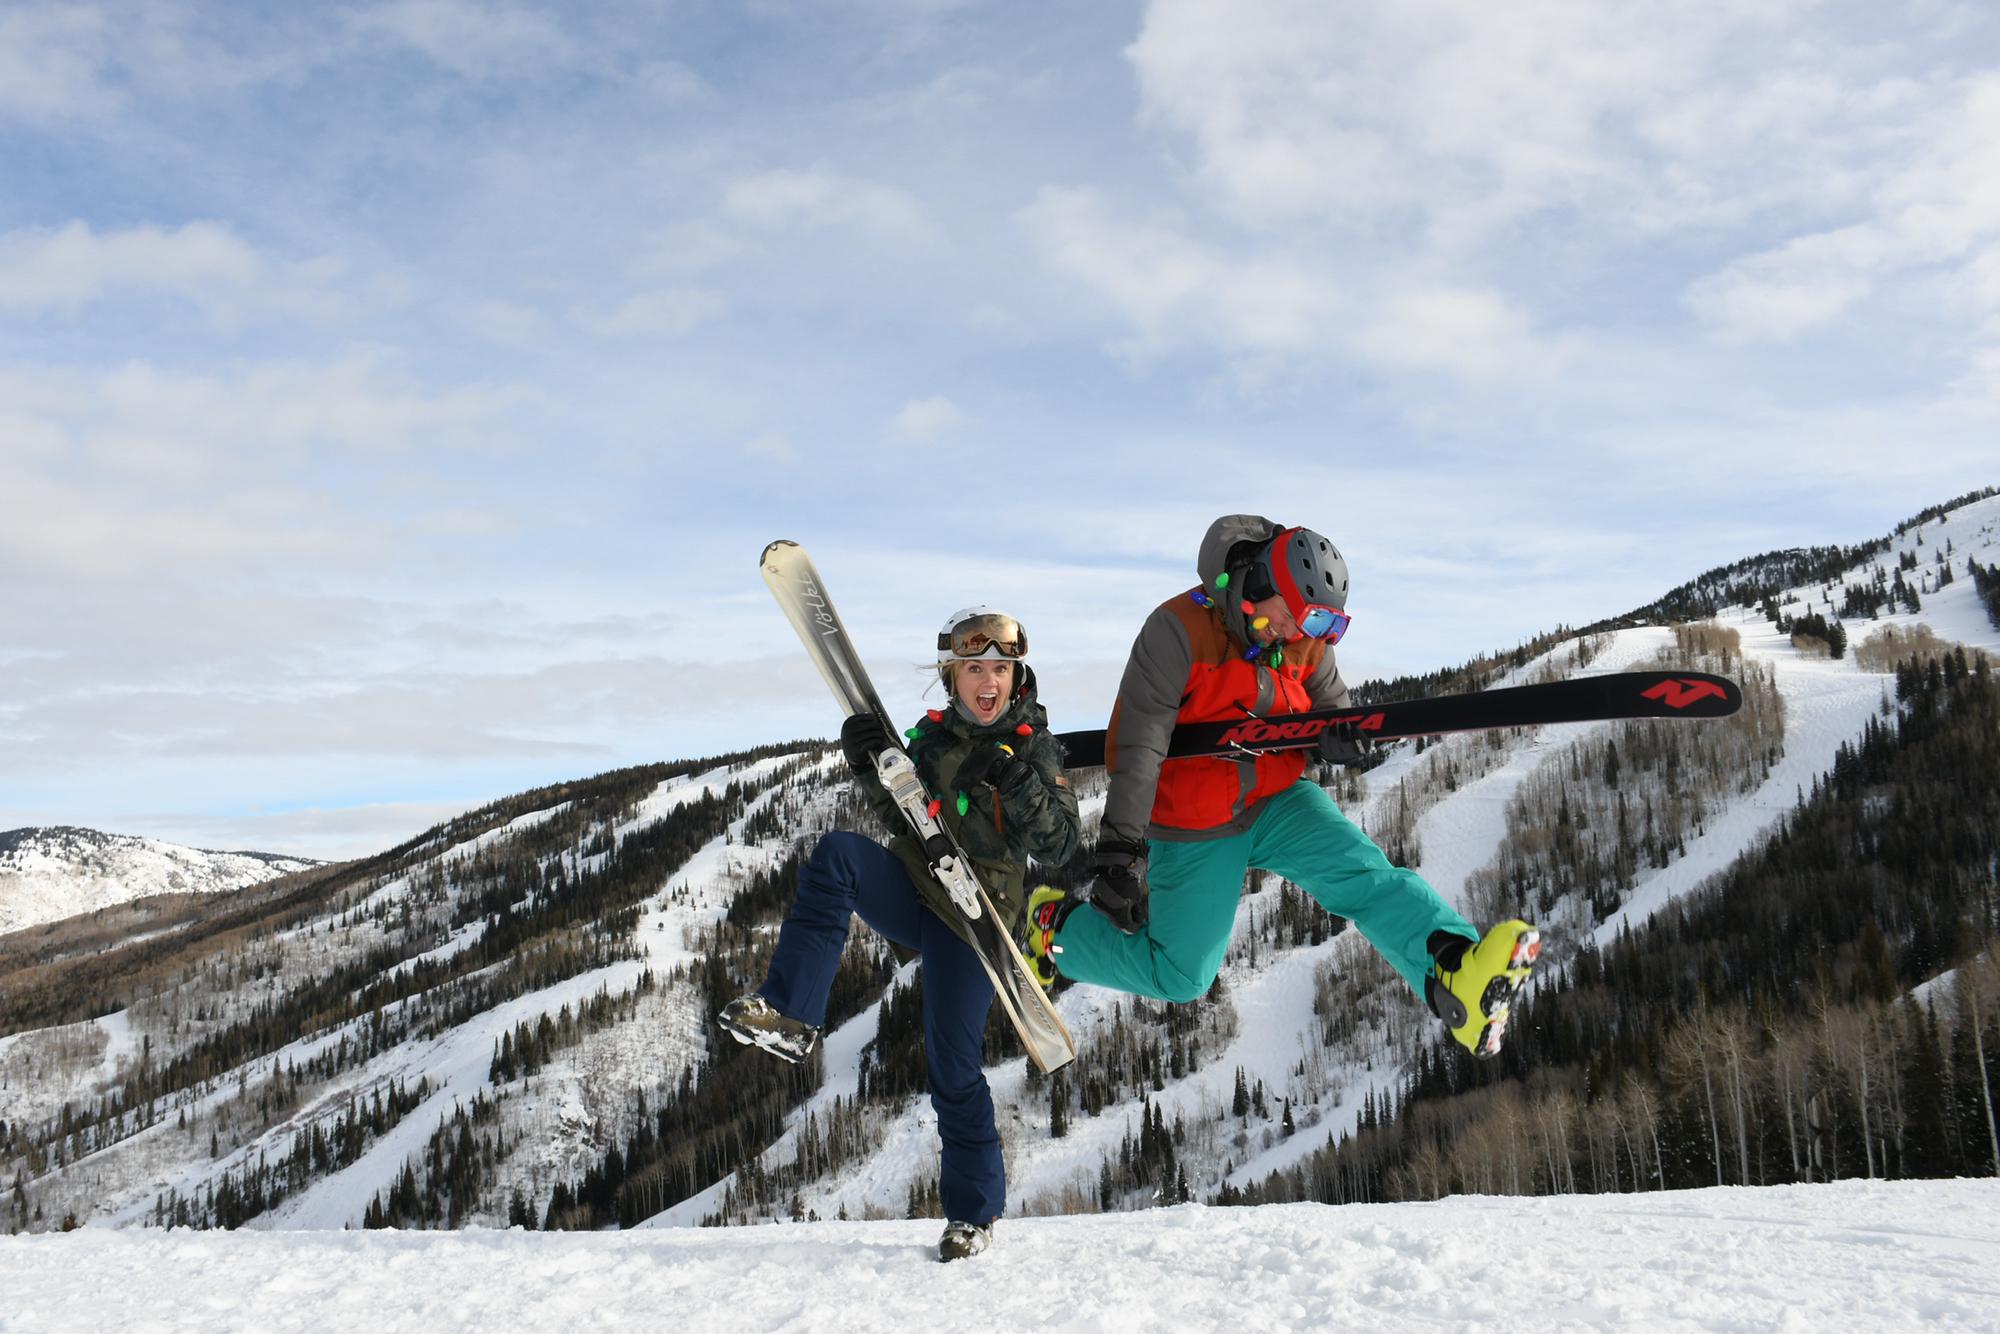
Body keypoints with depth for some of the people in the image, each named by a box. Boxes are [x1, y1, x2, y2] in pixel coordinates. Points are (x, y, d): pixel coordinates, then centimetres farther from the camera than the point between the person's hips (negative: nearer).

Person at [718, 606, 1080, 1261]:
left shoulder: (1035, 748, -2)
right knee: (836, 852, -26)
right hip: (911, 891, 3)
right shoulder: (931, 736, 8)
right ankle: (791, 1015, -31)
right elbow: (900, 820, 8)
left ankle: (975, 1208, 18)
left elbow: (1063, 847, -9)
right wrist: (871, 767, -11)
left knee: (953, 1065, -3)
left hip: (971, 918, -3)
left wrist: (1021, 787, -26)